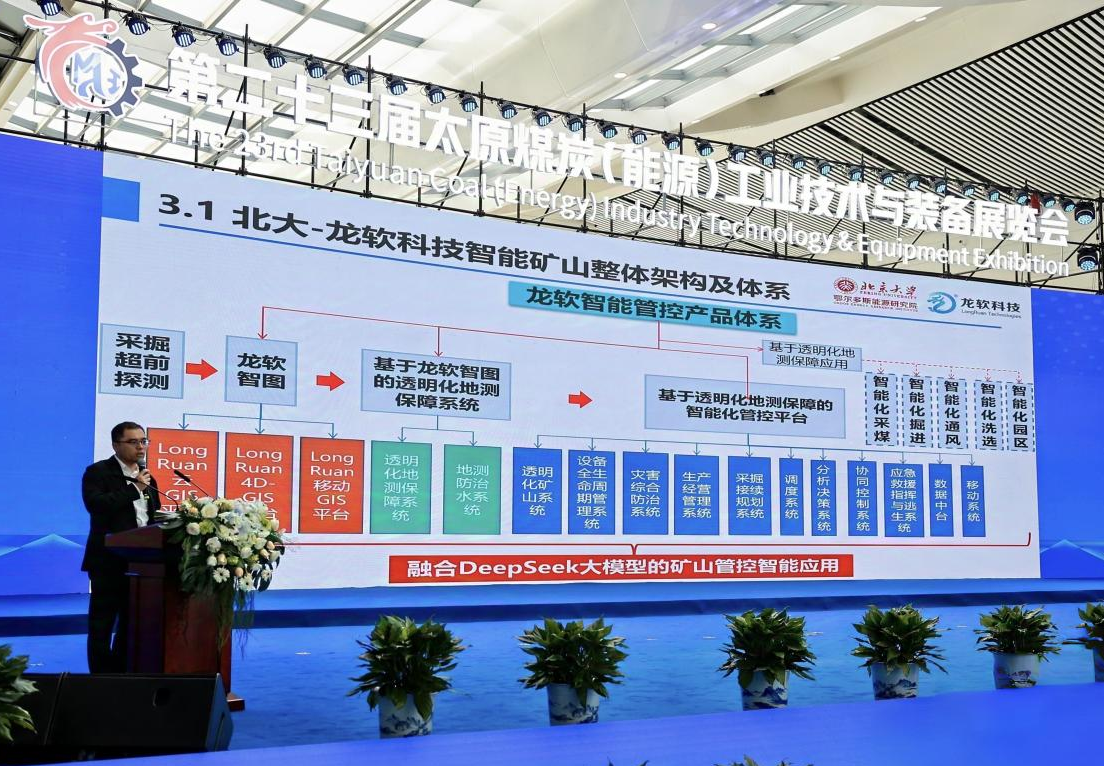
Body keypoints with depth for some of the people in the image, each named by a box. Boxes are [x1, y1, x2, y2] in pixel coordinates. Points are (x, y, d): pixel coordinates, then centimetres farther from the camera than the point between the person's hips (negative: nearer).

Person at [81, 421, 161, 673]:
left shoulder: (146, 476, 16)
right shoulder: (98, 472, -4)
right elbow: (95, 504, -21)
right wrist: (134, 488, -18)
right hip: (109, 561, -6)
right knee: (102, 624, -1)